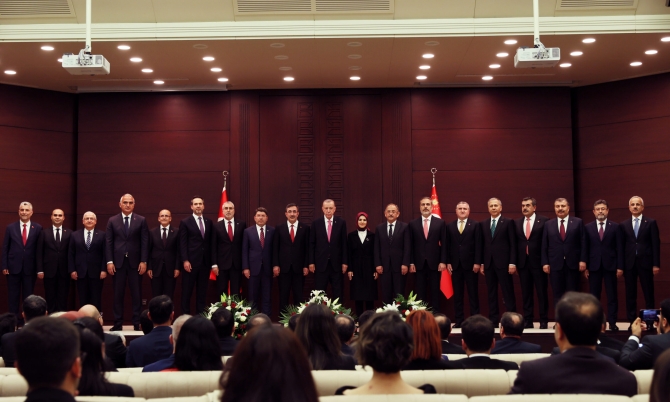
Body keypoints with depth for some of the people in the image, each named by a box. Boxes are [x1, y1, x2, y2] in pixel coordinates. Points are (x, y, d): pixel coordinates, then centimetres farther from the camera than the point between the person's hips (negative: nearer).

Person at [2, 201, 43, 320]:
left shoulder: (37, 228, 1)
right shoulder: (10, 227, 3)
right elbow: (5, 248, 4)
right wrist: (4, 266, -2)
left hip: (30, 268, 0)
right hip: (13, 267, 0)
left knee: (28, 296, 7)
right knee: (13, 296, 4)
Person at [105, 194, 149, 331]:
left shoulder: (141, 220, 4)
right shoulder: (112, 221, 7)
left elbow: (145, 242, 1)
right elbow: (108, 242, 4)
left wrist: (143, 261, -6)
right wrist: (109, 261, -4)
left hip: (135, 262, -1)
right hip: (118, 262, 1)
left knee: (136, 294, 2)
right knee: (118, 295, 4)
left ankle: (137, 324, 7)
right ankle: (118, 324, 10)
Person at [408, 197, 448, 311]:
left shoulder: (440, 223, 4)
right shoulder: (413, 224, 6)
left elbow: (443, 244, 2)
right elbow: (410, 245, 5)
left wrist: (443, 261, -5)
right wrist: (411, 263, -1)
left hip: (434, 263, 0)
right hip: (419, 263, 1)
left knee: (435, 292, 3)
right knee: (420, 293, 3)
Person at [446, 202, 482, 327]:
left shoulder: (475, 225, 2)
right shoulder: (450, 226, 10)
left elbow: (478, 245, -3)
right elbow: (448, 246, 8)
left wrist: (477, 262, -9)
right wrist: (448, 262, 1)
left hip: (470, 264, -2)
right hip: (455, 264, 3)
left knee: (473, 293, 2)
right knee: (457, 294, 4)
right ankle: (458, 320, 8)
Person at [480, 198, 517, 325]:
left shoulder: (508, 222, 1)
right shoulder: (483, 224, 12)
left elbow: (513, 244, -3)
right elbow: (482, 245, 12)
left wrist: (512, 263, -9)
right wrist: (481, 263, 7)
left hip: (503, 263, -4)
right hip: (488, 263, 4)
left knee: (508, 292, -2)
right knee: (491, 293, 6)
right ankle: (493, 320, 10)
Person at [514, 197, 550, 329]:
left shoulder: (544, 221, -2)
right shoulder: (516, 223, 10)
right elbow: (515, 243, 9)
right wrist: (514, 262, 3)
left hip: (538, 262, -4)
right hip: (523, 262, 4)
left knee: (542, 292, 3)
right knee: (526, 293, 7)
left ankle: (543, 321, 9)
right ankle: (528, 320, 13)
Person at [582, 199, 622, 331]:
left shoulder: (615, 227, 4)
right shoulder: (588, 227, 6)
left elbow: (619, 248, 1)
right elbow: (585, 248, 5)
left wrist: (620, 267, -4)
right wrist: (585, 266, -1)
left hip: (610, 265, -1)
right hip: (594, 266, 1)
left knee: (612, 296, 1)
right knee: (594, 296, 3)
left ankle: (612, 323, 5)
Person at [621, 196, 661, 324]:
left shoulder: (651, 223, 4)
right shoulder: (623, 225, 9)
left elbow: (656, 244, 0)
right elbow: (621, 246, 6)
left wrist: (656, 264, -7)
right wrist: (620, 265, 0)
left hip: (645, 262, -2)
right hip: (629, 263, 2)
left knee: (648, 294, 1)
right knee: (630, 294, 4)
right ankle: (632, 322, 9)